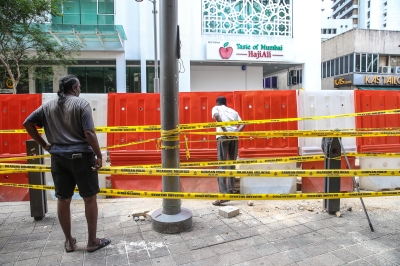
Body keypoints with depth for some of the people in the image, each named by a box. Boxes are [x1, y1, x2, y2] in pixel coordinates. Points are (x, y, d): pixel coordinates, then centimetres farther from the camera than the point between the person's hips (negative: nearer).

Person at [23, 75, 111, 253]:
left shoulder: (48, 106, 9)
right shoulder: (81, 104, -7)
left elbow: (27, 123, 9)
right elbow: (89, 133, -16)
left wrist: (44, 145, 11)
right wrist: (99, 155, -10)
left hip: (58, 157, 5)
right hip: (81, 156, -5)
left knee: (63, 200, 13)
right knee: (89, 199, 7)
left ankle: (69, 241, 26)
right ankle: (92, 241, 16)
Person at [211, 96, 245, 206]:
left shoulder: (216, 108, 16)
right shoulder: (233, 111, 28)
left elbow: (216, 116, -9)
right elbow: (242, 124, 13)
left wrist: (225, 131, -12)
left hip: (223, 136, -4)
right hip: (234, 137, 5)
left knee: (222, 165, -6)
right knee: (232, 164, 14)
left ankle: (224, 194, -12)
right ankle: (230, 191, 21)